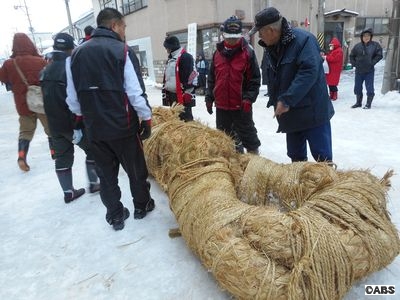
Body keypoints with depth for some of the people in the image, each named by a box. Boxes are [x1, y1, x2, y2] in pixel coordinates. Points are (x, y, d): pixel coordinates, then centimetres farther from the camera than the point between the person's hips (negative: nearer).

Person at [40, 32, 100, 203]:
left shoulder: (45, 71, 9)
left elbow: (46, 98, 14)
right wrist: (77, 126, -21)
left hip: (54, 124, 7)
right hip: (72, 123, -7)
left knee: (62, 157, 12)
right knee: (93, 151, 11)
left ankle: (68, 192, 20)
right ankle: (93, 183, 18)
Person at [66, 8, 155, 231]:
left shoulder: (76, 54, 6)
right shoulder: (121, 51, -10)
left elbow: (72, 98, 7)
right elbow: (136, 93, -15)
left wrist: (85, 118, 19)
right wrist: (147, 119, -4)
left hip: (94, 129, 5)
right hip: (123, 126, -4)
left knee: (106, 173, 15)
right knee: (136, 169, 15)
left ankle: (115, 216, 26)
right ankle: (142, 206, 32)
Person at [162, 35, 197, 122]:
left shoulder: (186, 57, -10)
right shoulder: (170, 59, 19)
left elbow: (190, 77, -18)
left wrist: (187, 96, -21)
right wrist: (165, 93, 19)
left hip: (182, 96, -9)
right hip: (171, 95, 9)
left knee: (185, 118, -6)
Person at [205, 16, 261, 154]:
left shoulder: (248, 52, -6)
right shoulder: (218, 53, 7)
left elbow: (255, 79, -7)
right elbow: (211, 78, 13)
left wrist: (249, 98, -16)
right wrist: (209, 97, 10)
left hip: (241, 105, -5)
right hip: (221, 104, 5)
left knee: (247, 133, 6)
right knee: (224, 136, 16)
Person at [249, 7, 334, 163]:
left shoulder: (303, 39, -15)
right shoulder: (272, 47, 9)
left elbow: (309, 72, -27)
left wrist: (286, 100, -29)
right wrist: (275, 101, 7)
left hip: (312, 112, -7)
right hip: (291, 113, 8)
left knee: (322, 158, 0)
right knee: (296, 157, 17)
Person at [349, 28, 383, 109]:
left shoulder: (375, 45, -4)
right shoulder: (357, 46, 1)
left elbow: (379, 55, -2)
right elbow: (352, 55, 12)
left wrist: (372, 63, -9)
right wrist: (354, 64, 2)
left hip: (369, 71, -3)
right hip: (358, 71, 3)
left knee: (370, 88, -1)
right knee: (357, 87, 11)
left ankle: (368, 104, 8)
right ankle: (358, 102, 25)